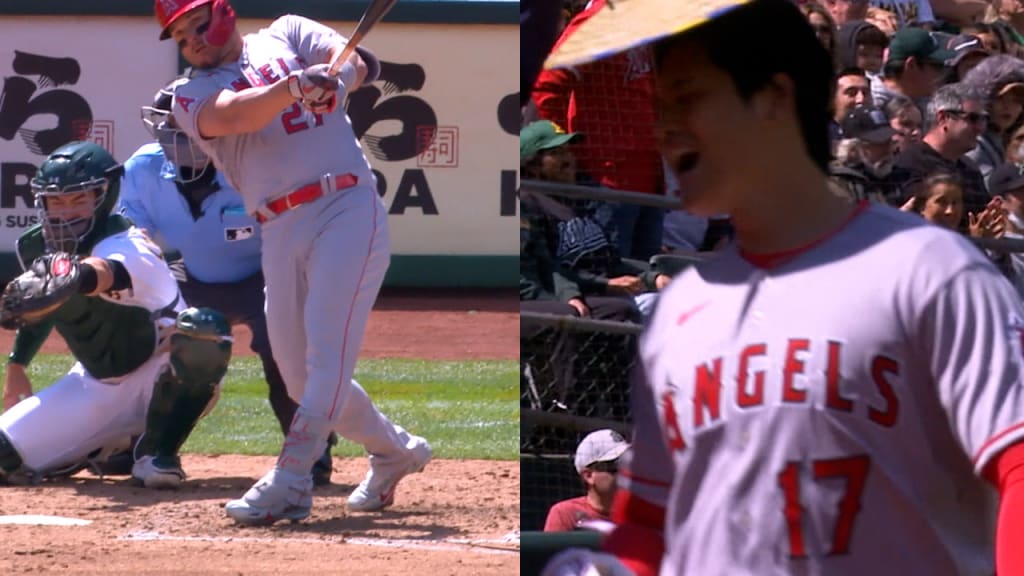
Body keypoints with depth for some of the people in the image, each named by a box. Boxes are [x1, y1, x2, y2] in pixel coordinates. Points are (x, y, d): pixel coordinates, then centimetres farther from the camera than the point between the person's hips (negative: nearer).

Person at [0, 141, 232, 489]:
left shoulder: (126, 247, -28)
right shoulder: (34, 248, -5)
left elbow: (104, 272, -54)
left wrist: (76, 277, -75)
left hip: (162, 382, -6)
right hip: (95, 383, 6)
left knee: (203, 329, -39)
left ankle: (156, 451, -21)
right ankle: (111, 447, 17)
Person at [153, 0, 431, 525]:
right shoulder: (192, 95, 11)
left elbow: (357, 64, -5)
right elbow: (231, 115, -13)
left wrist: (338, 77, -30)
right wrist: (293, 87, -32)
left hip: (349, 210, -4)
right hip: (281, 235, 4)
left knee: (327, 352, -18)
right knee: (302, 378, 7)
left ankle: (290, 482, -26)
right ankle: (394, 452, 29)